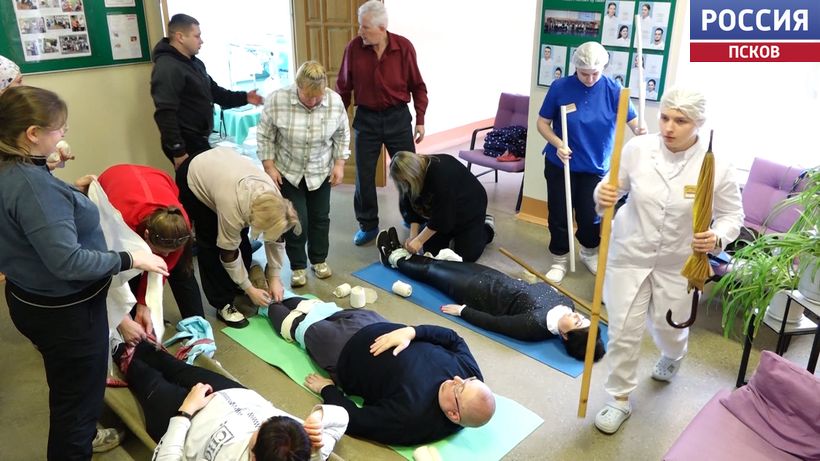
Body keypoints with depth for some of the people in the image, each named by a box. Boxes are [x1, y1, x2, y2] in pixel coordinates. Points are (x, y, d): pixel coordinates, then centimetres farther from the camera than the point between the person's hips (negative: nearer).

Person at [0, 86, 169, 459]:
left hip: (33, 299, 10)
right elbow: (68, 261, -32)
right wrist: (131, 259, -22)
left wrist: (71, 192, 10)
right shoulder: (31, 184, -31)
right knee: (79, 390, 12)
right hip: (65, 310, -10)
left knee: (69, 387, 31)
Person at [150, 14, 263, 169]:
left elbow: (214, 91, 23)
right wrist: (178, 151, -26)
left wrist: (244, 98, 10)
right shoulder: (167, 68, -19)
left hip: (198, 140, 10)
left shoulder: (194, 63, 13)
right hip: (185, 144, -10)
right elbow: (165, 114, -25)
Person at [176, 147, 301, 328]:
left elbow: (276, 237, -9)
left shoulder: (273, 197, -24)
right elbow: (228, 252, -25)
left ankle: (239, 286, 24)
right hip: (193, 177, -5)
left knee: (240, 238, 3)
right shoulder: (232, 207, -39)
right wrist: (249, 289, -16)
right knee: (212, 245, -7)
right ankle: (223, 305, 2)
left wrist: (274, 277, -9)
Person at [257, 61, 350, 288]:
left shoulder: (335, 101, -17)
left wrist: (339, 164, -5)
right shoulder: (277, 100, -22)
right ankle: (298, 266, 16)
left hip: (321, 172, 2)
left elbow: (342, 136, -2)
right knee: (296, 219, -2)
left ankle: (319, 260, 30)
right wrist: (269, 167, -12)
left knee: (320, 216, 11)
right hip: (288, 172, -2)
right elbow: (265, 136, -10)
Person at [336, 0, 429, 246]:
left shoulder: (404, 47, -10)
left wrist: (420, 120, -3)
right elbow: (343, 87, 3)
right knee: (364, 175, 5)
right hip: (366, 118, 1)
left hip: (398, 117, 0)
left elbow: (417, 86, -1)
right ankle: (368, 225, 22)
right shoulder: (354, 48, -8)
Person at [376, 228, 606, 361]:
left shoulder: (535, 326, -37)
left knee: (430, 272, 15)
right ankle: (400, 253, 47)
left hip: (481, 293, -6)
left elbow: (493, 322, -27)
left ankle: (395, 257, 44)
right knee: (439, 264, 21)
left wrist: (462, 310, -18)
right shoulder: (565, 302, -19)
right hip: (498, 280, 6)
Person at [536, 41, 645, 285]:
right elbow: (542, 122, -6)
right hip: (560, 164, 0)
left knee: (590, 216, 7)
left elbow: (633, 120, -7)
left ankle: (590, 252, 37)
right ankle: (559, 260, 28)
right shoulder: (560, 87, -12)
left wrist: (640, 131, -31)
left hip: (595, 166, 1)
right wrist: (557, 143, -23)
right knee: (559, 214, 7)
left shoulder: (613, 90, -10)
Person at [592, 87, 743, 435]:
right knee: (623, 331, 3)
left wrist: (718, 237, -25)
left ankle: (673, 357, 59)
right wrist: (602, 197, -26)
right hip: (629, 254, 0)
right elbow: (614, 187, -2)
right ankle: (620, 399, 24)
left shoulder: (715, 166, -16)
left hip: (678, 263, 0)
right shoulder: (637, 148, -14)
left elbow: (732, 214, -3)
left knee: (668, 326, 20)